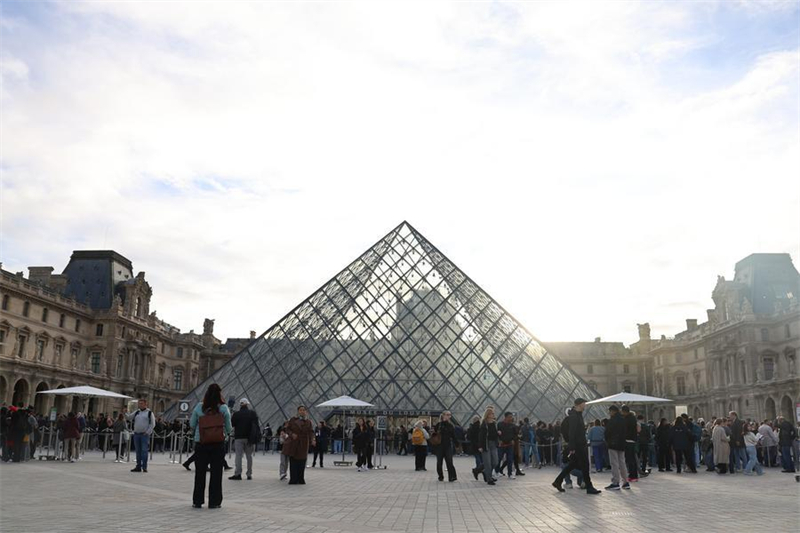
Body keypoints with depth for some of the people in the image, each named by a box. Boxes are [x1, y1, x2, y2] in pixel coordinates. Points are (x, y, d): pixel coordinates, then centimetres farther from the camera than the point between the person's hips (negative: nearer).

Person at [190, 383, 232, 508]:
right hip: (218, 445, -1)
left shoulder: (199, 407, -3)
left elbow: (192, 425, 3)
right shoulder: (223, 408, -7)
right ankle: (214, 502, 10)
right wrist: (231, 430, 18)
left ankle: (197, 501, 17)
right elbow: (228, 428, -4)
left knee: (200, 472, 11)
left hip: (201, 444, 1)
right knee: (216, 473, 7)